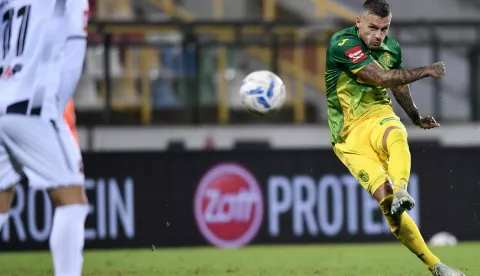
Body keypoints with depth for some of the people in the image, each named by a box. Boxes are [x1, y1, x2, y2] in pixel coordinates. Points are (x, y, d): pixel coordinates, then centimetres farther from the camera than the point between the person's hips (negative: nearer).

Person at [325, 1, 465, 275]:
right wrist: (428, 70, -9)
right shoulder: (342, 44, -14)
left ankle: (400, 191, -64)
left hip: (379, 118, 4)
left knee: (396, 135, -37)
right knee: (385, 198, -22)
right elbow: (384, 78, -19)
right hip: (349, 135, -4)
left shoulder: (391, 47, 9)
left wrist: (417, 117, 40)